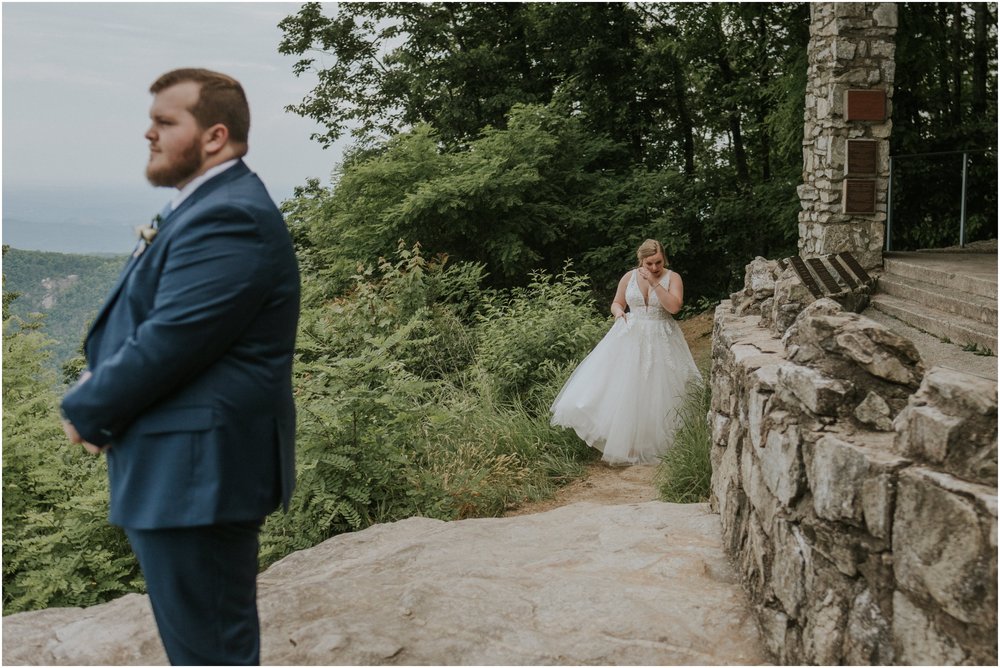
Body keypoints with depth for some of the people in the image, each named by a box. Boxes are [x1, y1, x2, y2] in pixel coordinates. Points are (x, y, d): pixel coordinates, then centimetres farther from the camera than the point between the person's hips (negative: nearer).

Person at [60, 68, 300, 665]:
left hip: (200, 470, -10)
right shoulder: (207, 205, 15)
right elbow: (144, 320, 20)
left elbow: (168, 341, -24)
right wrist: (98, 383, 2)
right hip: (192, 465, 10)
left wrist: (85, 410, -8)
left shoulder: (228, 217, -20)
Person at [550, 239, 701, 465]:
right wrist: (618, 312, -10)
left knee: (656, 392, 1)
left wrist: (654, 282, -19)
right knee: (622, 388, -3)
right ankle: (625, 443, 8)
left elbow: (674, 306, -18)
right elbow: (616, 303, 13)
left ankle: (653, 443, 15)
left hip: (659, 341, -2)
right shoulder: (629, 277, 3)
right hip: (630, 338, 2)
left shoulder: (672, 278, -4)